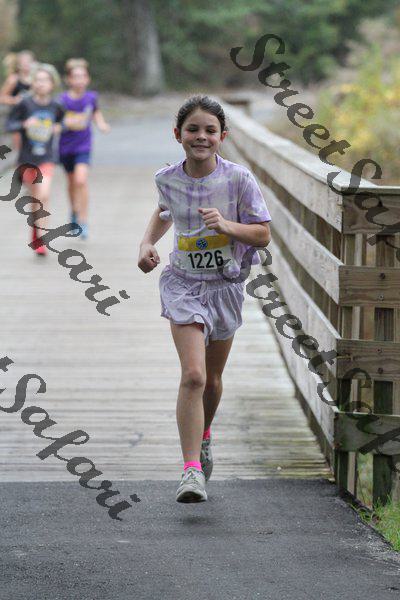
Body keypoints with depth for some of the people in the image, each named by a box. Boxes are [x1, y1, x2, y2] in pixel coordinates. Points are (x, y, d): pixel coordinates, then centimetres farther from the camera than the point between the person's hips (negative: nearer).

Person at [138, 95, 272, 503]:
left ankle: (203, 435, 48)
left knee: (211, 380, 16)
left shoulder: (239, 179, -13)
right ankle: (191, 470, -19)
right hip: (184, 283, -1)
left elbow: (263, 235, -9)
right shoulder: (167, 178, -5)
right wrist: (147, 243, 3)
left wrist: (226, 225, -25)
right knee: (193, 375, -18)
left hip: (225, 285, 1)